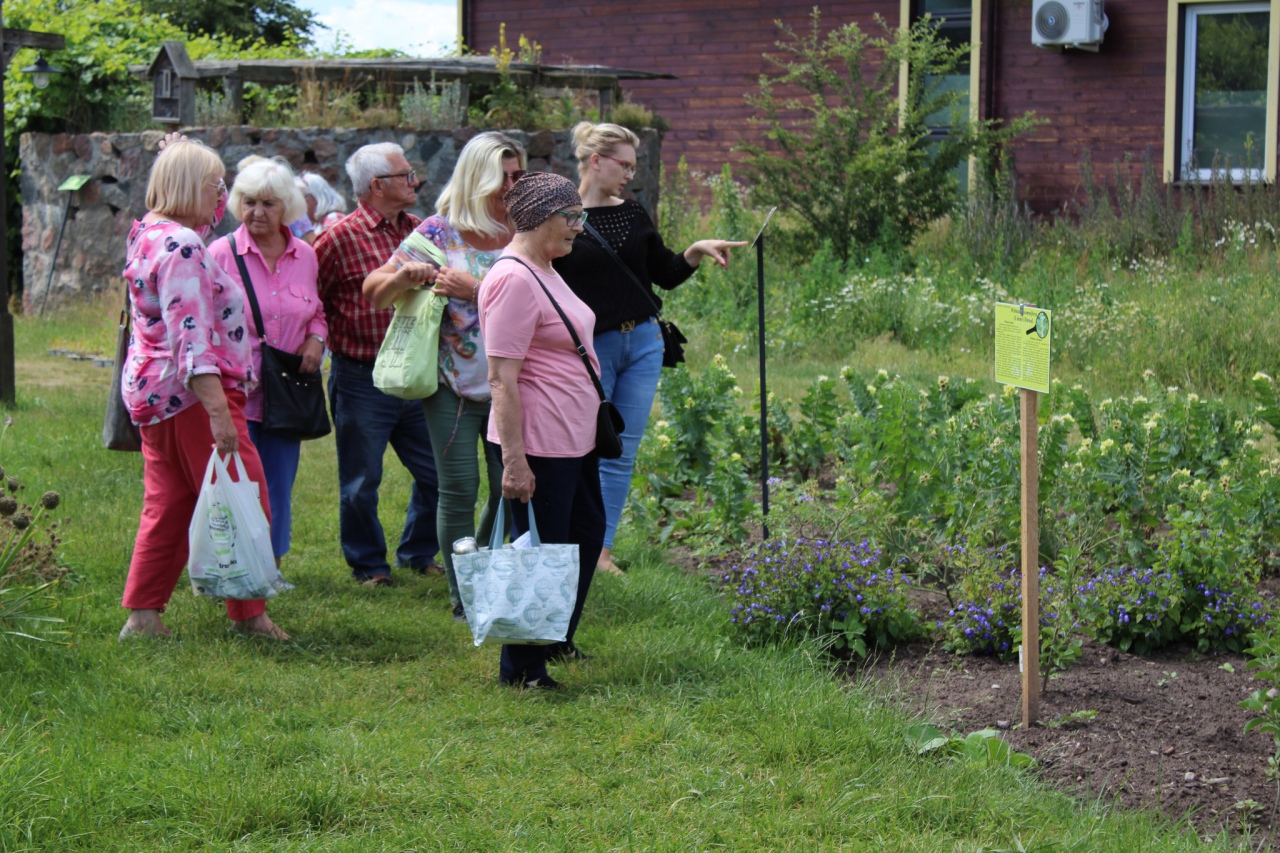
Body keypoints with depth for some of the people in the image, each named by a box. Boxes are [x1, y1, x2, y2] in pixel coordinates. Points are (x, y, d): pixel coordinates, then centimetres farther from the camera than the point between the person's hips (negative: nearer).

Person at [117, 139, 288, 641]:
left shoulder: (149, 234, 12)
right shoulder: (181, 248, -19)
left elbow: (208, 217, 36)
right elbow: (192, 337, -27)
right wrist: (218, 409, -31)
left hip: (150, 389, 10)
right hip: (192, 393, -10)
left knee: (167, 506, 13)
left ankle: (142, 615, 11)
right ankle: (248, 614, 4)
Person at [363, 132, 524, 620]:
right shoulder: (440, 233, 0)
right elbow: (374, 293, 5)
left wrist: (473, 289, -19)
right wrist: (405, 275, -16)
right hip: (451, 382, -2)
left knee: (510, 488, 3)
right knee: (460, 492, 0)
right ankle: (463, 599, 12)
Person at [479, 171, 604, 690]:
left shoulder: (544, 271, 13)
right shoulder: (514, 280, -19)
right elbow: (501, 379, -23)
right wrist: (514, 460, -25)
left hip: (575, 439, 11)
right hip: (540, 445, -11)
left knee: (587, 535, 20)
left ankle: (555, 641, 36)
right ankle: (521, 670, 11)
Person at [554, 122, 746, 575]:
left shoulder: (634, 213, 9)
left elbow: (666, 274, 16)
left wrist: (697, 250, 0)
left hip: (643, 345, 5)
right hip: (590, 350, -5)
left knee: (622, 454, 6)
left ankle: (601, 549, 13)